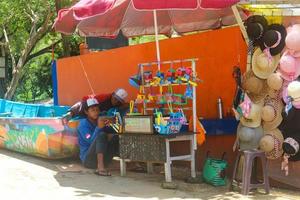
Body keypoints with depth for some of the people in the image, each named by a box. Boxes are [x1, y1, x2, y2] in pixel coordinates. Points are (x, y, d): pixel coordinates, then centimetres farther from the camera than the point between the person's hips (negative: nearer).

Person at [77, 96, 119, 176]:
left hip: (103, 159, 6)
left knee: (116, 137, -8)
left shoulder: (100, 121, 14)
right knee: (101, 135, -27)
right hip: (87, 159, -6)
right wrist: (99, 127, -31)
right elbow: (91, 141, -19)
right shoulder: (83, 124, -5)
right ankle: (100, 167, -38)